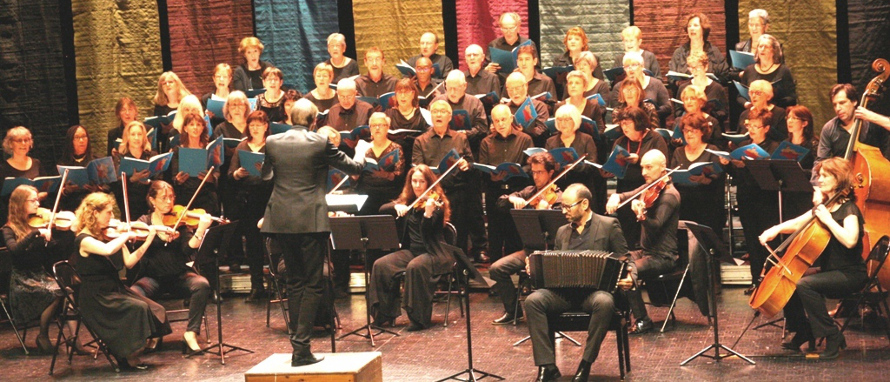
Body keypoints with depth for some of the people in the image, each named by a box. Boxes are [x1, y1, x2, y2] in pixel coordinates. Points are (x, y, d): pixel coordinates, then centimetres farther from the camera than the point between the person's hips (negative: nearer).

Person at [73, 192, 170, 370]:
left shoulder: (108, 234, 10)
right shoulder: (84, 240, -14)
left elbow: (129, 262, 7)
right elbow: (108, 250, -35)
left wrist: (148, 241, 1)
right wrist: (126, 235, -20)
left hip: (117, 290, 8)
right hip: (96, 298, -8)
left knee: (157, 310, -12)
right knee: (139, 308, -28)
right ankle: (130, 356, -10)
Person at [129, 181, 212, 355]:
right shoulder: (144, 222, 8)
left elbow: (189, 249, -9)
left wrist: (201, 230, -27)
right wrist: (157, 230, -29)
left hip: (178, 275, 0)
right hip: (152, 277, 0)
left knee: (202, 285, -31)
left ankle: (191, 333, -22)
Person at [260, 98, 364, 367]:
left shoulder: (273, 142, 2)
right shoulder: (320, 143, -8)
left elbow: (265, 175, 19)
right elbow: (353, 168, 4)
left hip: (281, 220, 4)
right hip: (310, 220, -4)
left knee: (294, 281, 14)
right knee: (313, 283, 1)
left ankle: (298, 344, 16)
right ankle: (301, 347, -6)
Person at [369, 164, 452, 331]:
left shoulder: (436, 203, -6)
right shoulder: (407, 201, 11)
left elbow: (426, 233, -18)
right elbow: (382, 209, 4)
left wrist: (428, 213, -37)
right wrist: (396, 206, -16)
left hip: (434, 253, -6)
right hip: (411, 251, 6)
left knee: (416, 266, -37)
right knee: (380, 265, -17)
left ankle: (420, 318, -27)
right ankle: (384, 313, -7)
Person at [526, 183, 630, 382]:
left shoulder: (609, 225, 7)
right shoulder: (562, 232, 21)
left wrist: (628, 278, -16)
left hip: (595, 290, -4)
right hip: (564, 291, 4)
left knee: (604, 303, -39)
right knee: (533, 300, -24)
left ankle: (585, 365, -24)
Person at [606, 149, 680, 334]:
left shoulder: (669, 195, -15)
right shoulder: (649, 188, 11)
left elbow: (656, 226, -26)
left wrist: (641, 216, -46)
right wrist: (616, 197, -12)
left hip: (662, 256, -9)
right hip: (645, 251, 9)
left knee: (628, 272, -30)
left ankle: (643, 320, -15)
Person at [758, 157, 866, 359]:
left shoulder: (848, 209, -15)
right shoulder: (824, 206, 11)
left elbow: (850, 240, -33)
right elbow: (797, 224, 18)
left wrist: (827, 219, -27)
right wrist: (776, 229, 0)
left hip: (850, 274, -9)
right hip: (830, 271, 9)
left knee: (804, 284, -29)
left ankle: (833, 336, -19)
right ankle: (802, 332, 15)